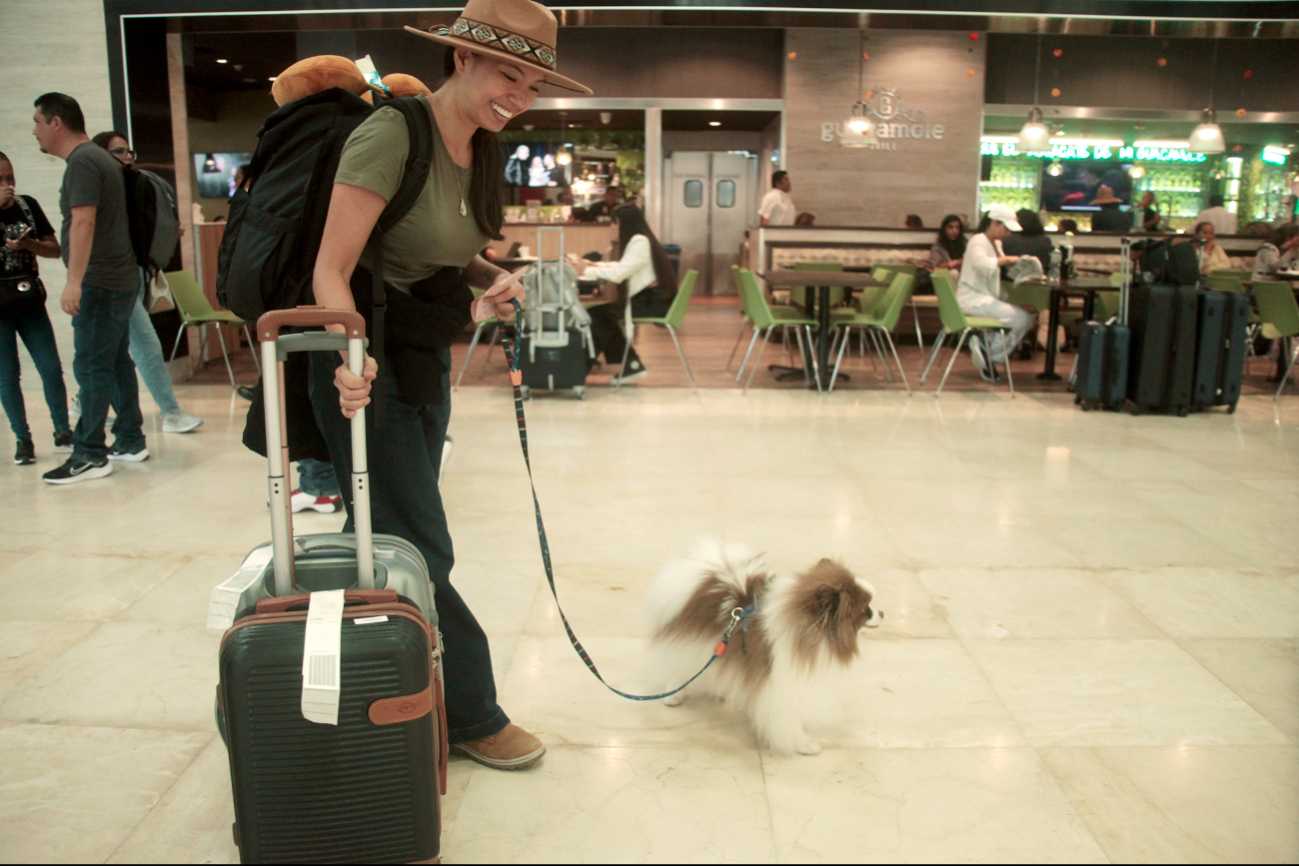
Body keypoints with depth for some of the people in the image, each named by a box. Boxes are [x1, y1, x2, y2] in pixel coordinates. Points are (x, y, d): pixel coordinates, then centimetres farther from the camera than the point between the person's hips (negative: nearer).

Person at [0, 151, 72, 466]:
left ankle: (63, 432, 13)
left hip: (30, 301, 2)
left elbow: (55, 249, 6)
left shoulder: (28, 205, 5)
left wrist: (26, 244, -13)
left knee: (52, 369, 1)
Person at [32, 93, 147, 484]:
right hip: (119, 278, 10)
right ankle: (131, 441, 19)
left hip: (101, 282, -10)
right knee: (116, 362, 13)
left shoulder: (82, 162, -13)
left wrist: (74, 281, -30)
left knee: (91, 367, -8)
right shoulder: (100, 158, 19)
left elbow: (83, 222, -24)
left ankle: (89, 455, -6)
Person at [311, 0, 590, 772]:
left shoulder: (481, 148, 6)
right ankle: (470, 715, 15)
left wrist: (495, 279, -1)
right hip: (369, 371, -8)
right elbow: (332, 271, -22)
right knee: (420, 551, 0)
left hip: (426, 363, 8)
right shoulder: (393, 134, -18)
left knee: (396, 546, 16)